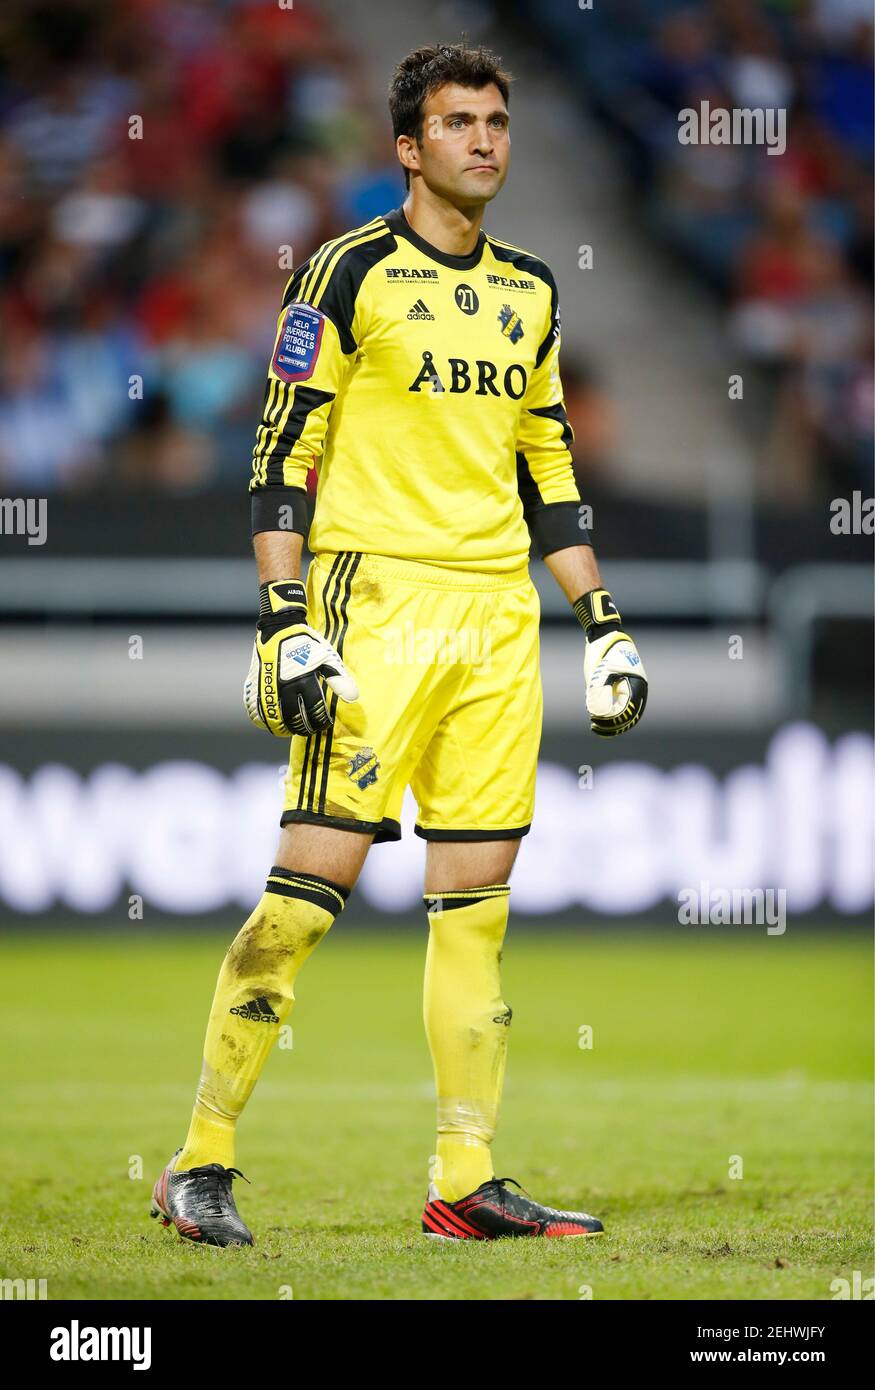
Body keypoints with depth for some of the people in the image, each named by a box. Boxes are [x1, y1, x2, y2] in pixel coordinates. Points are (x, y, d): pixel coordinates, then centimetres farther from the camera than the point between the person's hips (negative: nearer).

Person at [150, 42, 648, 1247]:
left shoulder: (529, 292, 17)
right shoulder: (351, 274, -2)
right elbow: (284, 455, -4)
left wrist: (604, 625, 17)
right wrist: (285, 624, -12)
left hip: (499, 615, 6)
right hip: (377, 600, -6)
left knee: (476, 897, 4)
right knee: (313, 880, -10)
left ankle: (466, 1184, 7)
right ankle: (201, 1165, -4)